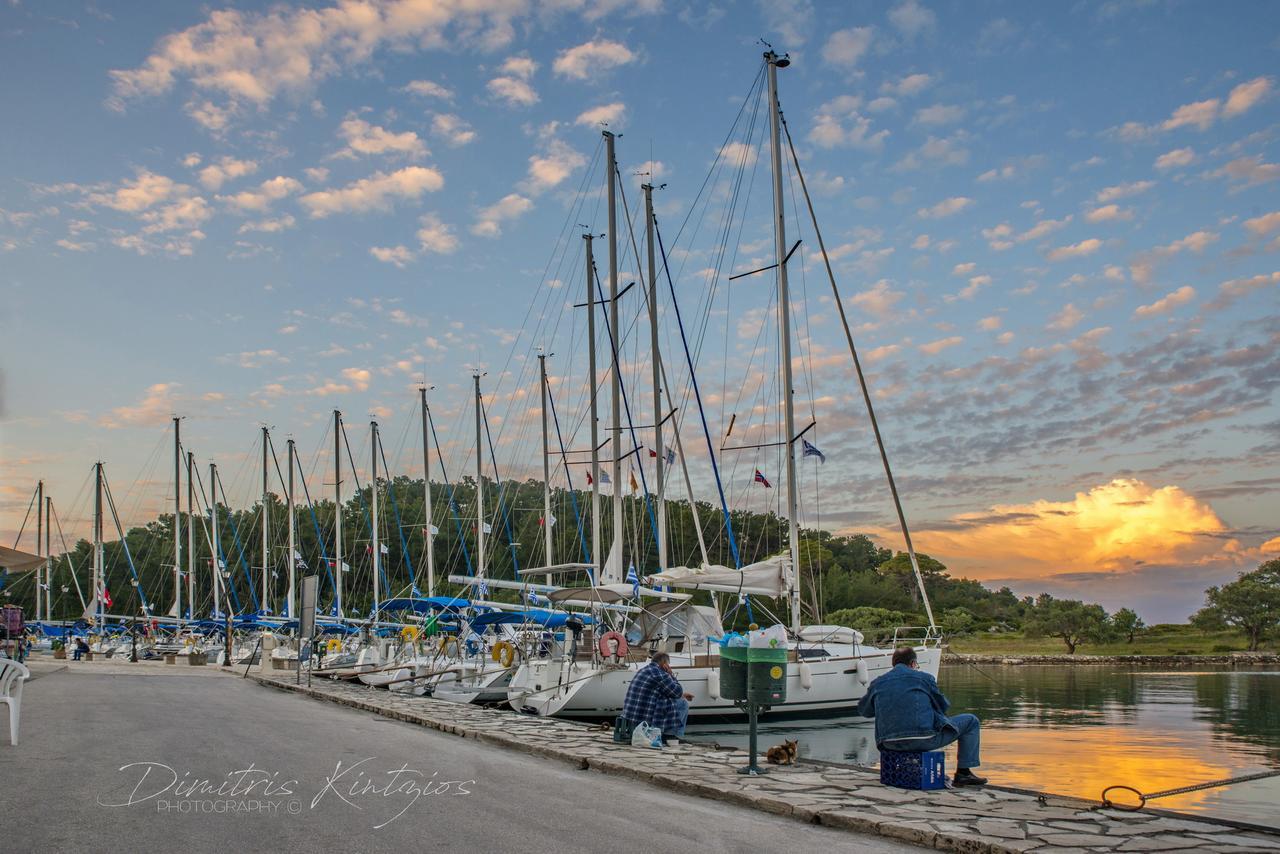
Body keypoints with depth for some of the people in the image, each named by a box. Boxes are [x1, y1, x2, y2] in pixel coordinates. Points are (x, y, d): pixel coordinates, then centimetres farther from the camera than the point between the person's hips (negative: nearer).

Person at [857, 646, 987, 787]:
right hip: (924, 739, -5)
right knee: (971, 721, 14)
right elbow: (943, 706, 13)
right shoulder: (924, 677, 2)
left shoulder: (877, 683, 11)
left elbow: (863, 710, 22)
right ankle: (963, 773, 11)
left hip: (889, 744, 5)